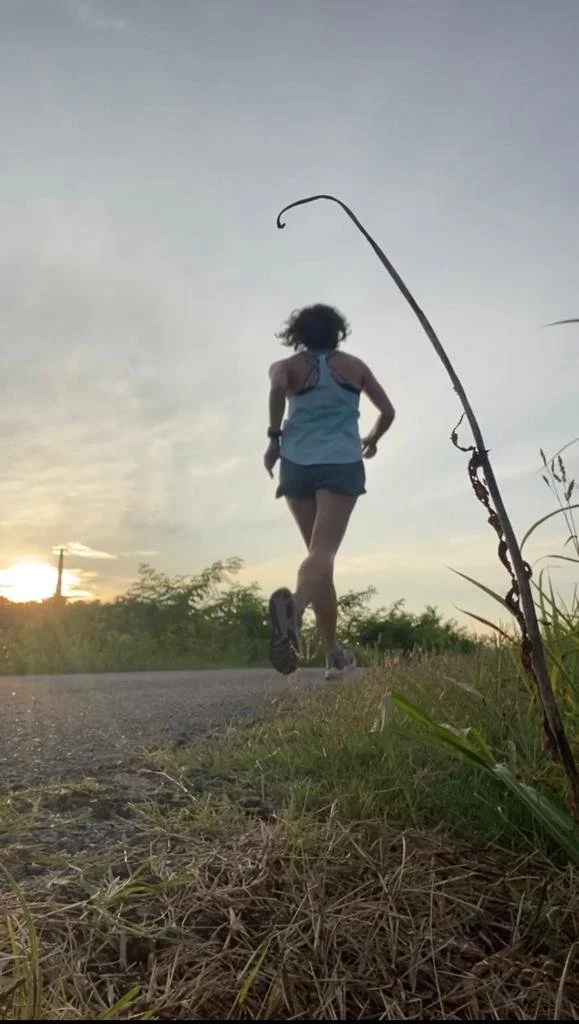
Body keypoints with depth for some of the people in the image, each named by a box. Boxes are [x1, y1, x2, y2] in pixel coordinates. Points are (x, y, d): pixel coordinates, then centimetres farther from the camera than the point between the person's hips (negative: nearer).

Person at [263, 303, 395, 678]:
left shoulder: (289, 366, 10)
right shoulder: (354, 365, 15)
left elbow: (277, 388, -14)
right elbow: (388, 411, 14)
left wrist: (274, 437, -5)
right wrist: (372, 440, 32)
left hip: (298, 464, 2)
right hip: (341, 465, -1)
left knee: (320, 553, 11)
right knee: (323, 552, -16)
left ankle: (334, 654, 14)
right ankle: (294, 604, -50)